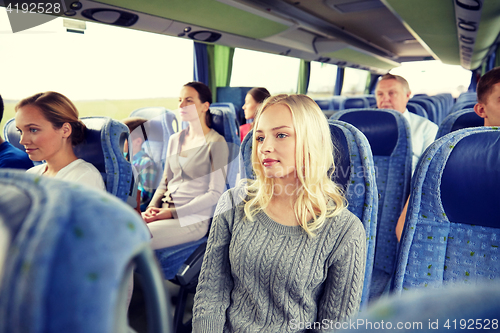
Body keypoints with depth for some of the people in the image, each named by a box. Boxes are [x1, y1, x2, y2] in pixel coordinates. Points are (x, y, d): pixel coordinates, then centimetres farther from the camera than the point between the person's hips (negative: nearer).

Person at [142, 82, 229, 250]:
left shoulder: (216, 142, -7)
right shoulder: (175, 139, 15)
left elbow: (215, 193, -9)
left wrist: (174, 212, -14)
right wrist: (152, 207, 0)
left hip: (195, 218, -6)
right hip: (165, 212, 6)